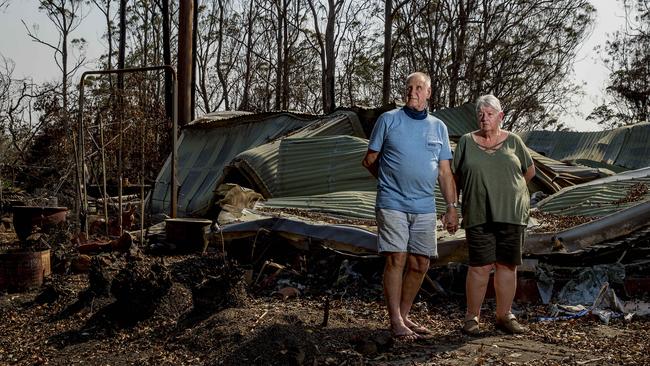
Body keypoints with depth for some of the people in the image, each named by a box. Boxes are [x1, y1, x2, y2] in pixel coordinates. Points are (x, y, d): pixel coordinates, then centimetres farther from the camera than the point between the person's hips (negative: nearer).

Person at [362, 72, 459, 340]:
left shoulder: (439, 127, 12)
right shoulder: (388, 120, 1)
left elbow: (445, 172, 12)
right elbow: (370, 160, 7)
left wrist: (452, 207, 8)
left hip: (424, 207, 4)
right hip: (392, 204, -4)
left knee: (420, 265, 6)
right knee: (396, 260, -7)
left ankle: (404, 315, 21)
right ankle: (396, 321, 1)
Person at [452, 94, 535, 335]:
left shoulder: (513, 141, 8)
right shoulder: (466, 142, 6)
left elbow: (530, 171, 19)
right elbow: (455, 177, 7)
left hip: (511, 215, 2)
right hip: (479, 216, -2)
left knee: (507, 265, 6)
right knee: (479, 267, -3)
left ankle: (504, 316, 17)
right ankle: (472, 317, 8)